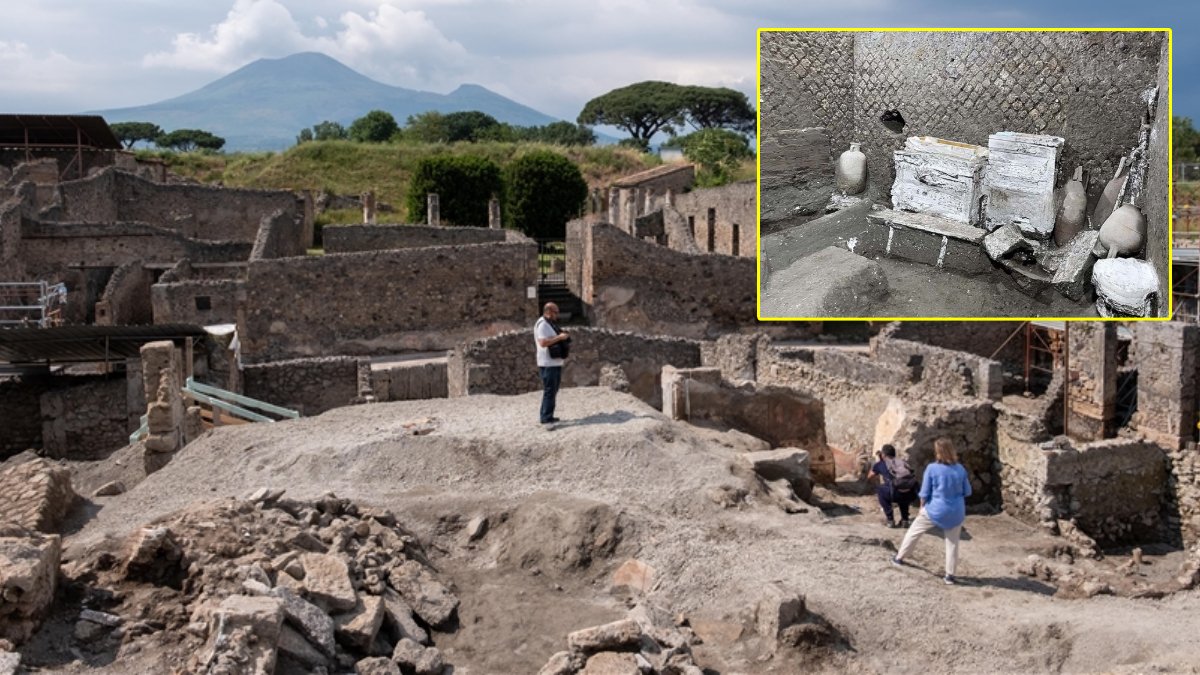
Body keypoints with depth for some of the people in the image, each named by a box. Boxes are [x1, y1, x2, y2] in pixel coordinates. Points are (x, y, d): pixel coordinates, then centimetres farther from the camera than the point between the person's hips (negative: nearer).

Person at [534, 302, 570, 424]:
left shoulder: (550, 324, 18)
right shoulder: (542, 324, -14)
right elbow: (543, 342, -25)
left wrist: (563, 338, 16)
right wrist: (559, 337, -22)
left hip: (556, 363, 10)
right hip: (548, 364, -10)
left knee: (553, 391, 14)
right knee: (549, 391, -9)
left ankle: (547, 416, 21)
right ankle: (546, 418, -7)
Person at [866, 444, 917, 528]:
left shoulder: (880, 464, 19)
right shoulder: (902, 462, 28)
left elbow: (869, 477, 38)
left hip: (897, 494, -4)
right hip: (911, 495, 4)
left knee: (879, 489, 26)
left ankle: (890, 520, 19)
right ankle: (905, 520, 27)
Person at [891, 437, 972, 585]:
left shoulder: (932, 468, -15)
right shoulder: (960, 469, -6)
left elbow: (925, 493, -7)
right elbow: (967, 492, 4)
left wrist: (922, 508, 8)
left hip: (935, 510, -2)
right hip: (956, 512, 2)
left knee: (914, 531, 18)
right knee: (952, 543, 13)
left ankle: (899, 558, 29)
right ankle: (950, 575, 14)